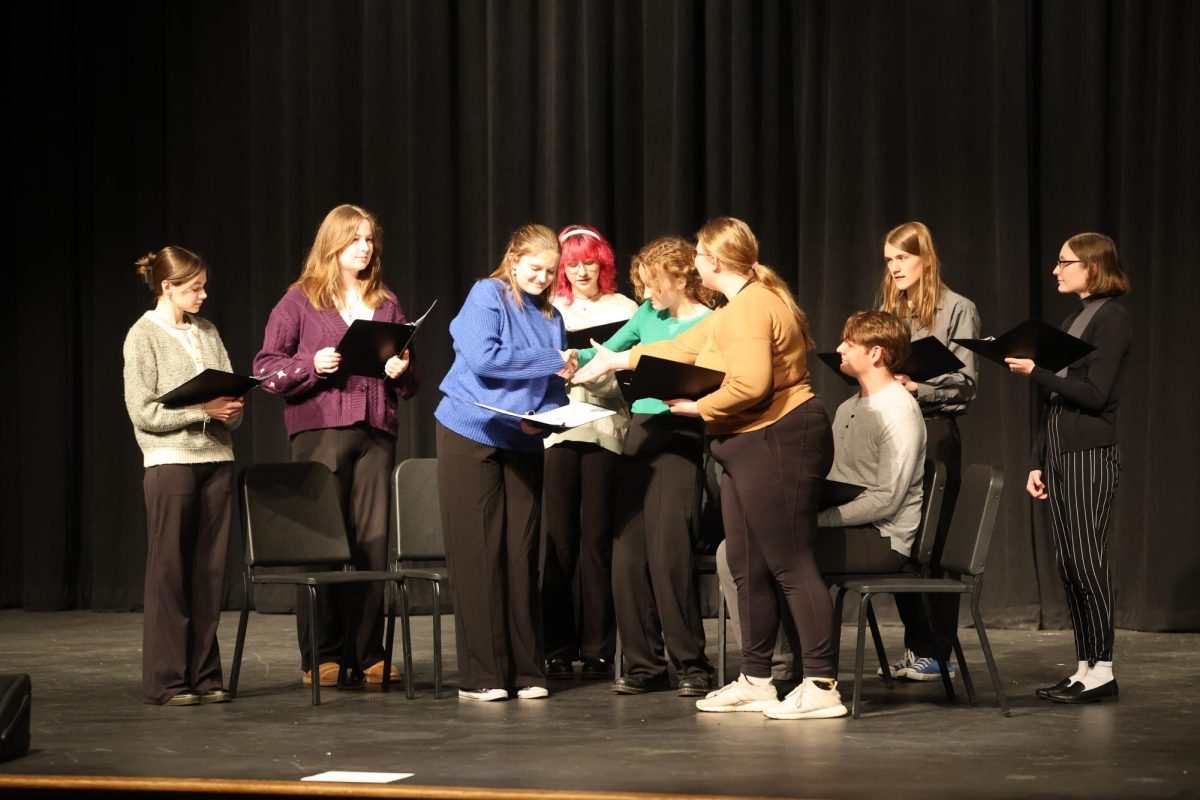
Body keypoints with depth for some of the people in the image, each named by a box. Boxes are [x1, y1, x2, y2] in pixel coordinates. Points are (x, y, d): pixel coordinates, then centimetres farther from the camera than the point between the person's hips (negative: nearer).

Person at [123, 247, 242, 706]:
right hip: (171, 461, -5)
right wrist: (204, 410, -16)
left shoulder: (207, 332, 12)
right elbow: (143, 411, -10)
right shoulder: (143, 336, -4)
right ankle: (166, 680, 1)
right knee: (169, 572, -3)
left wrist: (232, 410, -9)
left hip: (216, 459, 5)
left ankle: (203, 675, 11)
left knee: (209, 572, 5)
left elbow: (231, 391, 14)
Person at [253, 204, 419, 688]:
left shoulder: (387, 303, 18)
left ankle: (366, 654, 6)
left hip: (375, 430, 4)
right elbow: (267, 368, 0)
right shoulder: (299, 301, 5)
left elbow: (409, 386, 23)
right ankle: (321, 657, 0)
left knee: (374, 541, 1)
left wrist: (402, 372, 0)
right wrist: (313, 366, -15)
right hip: (320, 428, -4)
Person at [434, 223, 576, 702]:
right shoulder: (487, 295, -4)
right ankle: (479, 676, -1)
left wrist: (544, 416, -7)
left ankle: (526, 672, 8)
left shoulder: (551, 318, 14)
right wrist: (551, 362, -14)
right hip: (471, 436, -5)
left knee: (521, 554, 3)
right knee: (478, 554, -3)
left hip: (523, 444, 5)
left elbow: (555, 391, 15)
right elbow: (482, 358, -19)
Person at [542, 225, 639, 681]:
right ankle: (558, 649, 1)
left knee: (597, 540, -2)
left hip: (605, 430, -1)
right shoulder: (549, 310, 14)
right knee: (559, 540, -3)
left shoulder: (623, 310, 10)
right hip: (558, 429, 1)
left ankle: (597, 650, 2)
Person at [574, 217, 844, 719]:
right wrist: (619, 360, 34)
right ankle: (755, 682, 19)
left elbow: (750, 385, -28)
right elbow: (684, 349, 28)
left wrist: (697, 407, -13)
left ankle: (822, 687, -12)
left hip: (778, 445, -11)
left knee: (791, 566, -11)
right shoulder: (740, 307, 18)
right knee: (748, 569, 13)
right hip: (751, 449, 11)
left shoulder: (750, 308, -16)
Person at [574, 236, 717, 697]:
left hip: (679, 438, -7)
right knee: (628, 552, 3)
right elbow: (608, 350, 27)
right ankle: (643, 664, 9)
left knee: (669, 554, -11)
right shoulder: (648, 315, 14)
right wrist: (580, 357, 7)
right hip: (639, 432, 7)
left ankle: (691, 664, -2)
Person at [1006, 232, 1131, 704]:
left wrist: (1036, 372, -16)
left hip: (1090, 455, -9)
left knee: (1086, 561, -8)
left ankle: (1101, 669, -4)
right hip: (1060, 454, 9)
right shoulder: (1073, 321, 19)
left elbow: (1095, 394, -16)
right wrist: (1038, 464, 16)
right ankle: (1085, 668, 10)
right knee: (1069, 564, 7)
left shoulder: (1110, 318, -7)